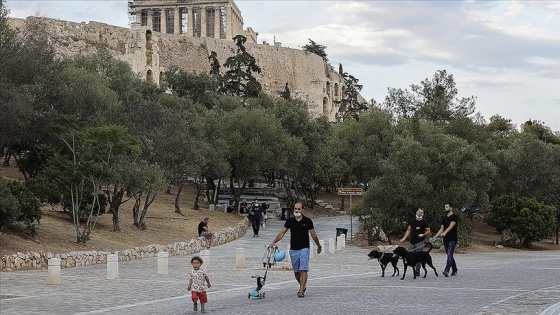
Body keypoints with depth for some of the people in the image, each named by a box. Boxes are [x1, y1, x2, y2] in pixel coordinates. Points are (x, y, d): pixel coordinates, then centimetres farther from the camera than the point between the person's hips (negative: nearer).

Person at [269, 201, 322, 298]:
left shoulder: (307, 221, -2)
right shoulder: (289, 221, 3)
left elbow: (313, 234, 7)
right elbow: (282, 233, 5)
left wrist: (319, 245, 15)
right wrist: (274, 242, -7)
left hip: (304, 249, -3)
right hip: (293, 250, 3)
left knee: (303, 270, -11)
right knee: (296, 271, 10)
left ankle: (301, 291, -13)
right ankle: (302, 286, 31)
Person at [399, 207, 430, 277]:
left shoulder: (424, 222, 1)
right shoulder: (412, 221, 11)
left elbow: (428, 231, 4)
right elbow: (408, 230, 14)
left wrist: (423, 234, -16)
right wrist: (404, 238, 4)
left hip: (420, 242, -4)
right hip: (412, 242, 4)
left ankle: (417, 271, 3)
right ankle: (414, 269, 16)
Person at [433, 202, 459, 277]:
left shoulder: (454, 217, -7)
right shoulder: (444, 218, 15)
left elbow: (451, 226, -22)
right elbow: (441, 229, 16)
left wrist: (444, 233, -38)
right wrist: (435, 236, 4)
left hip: (452, 240, -7)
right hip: (445, 240, 7)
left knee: (449, 255, -16)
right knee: (450, 256, 11)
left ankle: (447, 270, -26)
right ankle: (454, 270, 20)